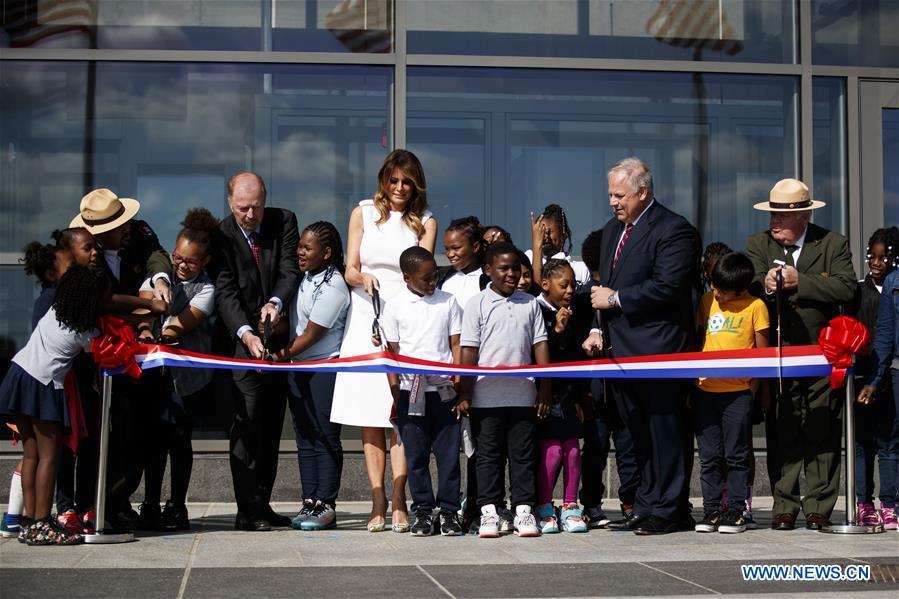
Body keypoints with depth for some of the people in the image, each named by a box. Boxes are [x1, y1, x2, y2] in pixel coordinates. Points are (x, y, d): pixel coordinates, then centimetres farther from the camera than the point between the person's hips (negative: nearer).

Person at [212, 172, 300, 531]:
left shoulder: (284, 222, 0)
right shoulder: (221, 236, -8)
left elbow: (290, 271, -7)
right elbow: (225, 293, -15)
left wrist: (275, 303, -27)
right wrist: (246, 333, -29)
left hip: (278, 337, 4)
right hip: (242, 339, -4)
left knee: (272, 423, 7)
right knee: (248, 421, -10)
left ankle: (262, 504, 15)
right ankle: (247, 511, -7)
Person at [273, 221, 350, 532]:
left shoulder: (332, 287, -15)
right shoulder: (304, 278, 9)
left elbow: (312, 335, -14)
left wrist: (282, 357, -8)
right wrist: (283, 349, 3)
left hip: (325, 369, -8)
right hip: (298, 367, 8)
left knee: (326, 438, -3)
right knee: (305, 437, 9)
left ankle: (326, 506, -1)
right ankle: (309, 502, 14)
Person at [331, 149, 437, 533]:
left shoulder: (425, 221, 9)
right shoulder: (363, 213, 11)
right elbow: (349, 270, 7)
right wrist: (363, 278, -17)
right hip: (366, 318, 1)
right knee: (370, 415, -1)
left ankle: (398, 502, -9)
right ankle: (378, 502, 2)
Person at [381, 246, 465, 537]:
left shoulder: (447, 301, 6)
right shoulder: (395, 306, 4)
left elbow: (456, 346, 5)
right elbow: (392, 353, 6)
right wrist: (395, 395, 1)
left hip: (444, 389, 0)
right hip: (410, 391, 0)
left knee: (448, 452, 1)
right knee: (416, 455, 4)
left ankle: (448, 511, 9)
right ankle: (423, 512, 13)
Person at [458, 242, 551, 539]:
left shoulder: (529, 303, 9)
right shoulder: (477, 304, 0)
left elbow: (540, 345, 10)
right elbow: (468, 351, -2)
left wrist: (545, 389, 5)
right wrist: (465, 395, -6)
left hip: (523, 396, 2)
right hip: (486, 397, -2)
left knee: (523, 454, 5)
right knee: (488, 455, 4)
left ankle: (523, 509, 11)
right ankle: (489, 511, 9)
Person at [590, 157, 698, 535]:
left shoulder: (673, 230, -10)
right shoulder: (612, 229, 17)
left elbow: (668, 287, -20)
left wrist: (615, 298, -14)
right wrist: (600, 327, 8)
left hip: (658, 350, -8)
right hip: (620, 348, 8)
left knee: (663, 432, -1)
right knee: (636, 431, 12)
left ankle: (663, 510, 7)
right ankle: (645, 505, 20)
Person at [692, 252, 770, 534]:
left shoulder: (755, 306, -2)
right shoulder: (706, 301, 10)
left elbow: (762, 352, 0)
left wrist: (753, 388, -4)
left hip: (738, 391, -4)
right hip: (705, 390, 4)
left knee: (736, 455, 2)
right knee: (709, 456, 7)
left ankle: (736, 511, 9)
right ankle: (711, 510, 13)